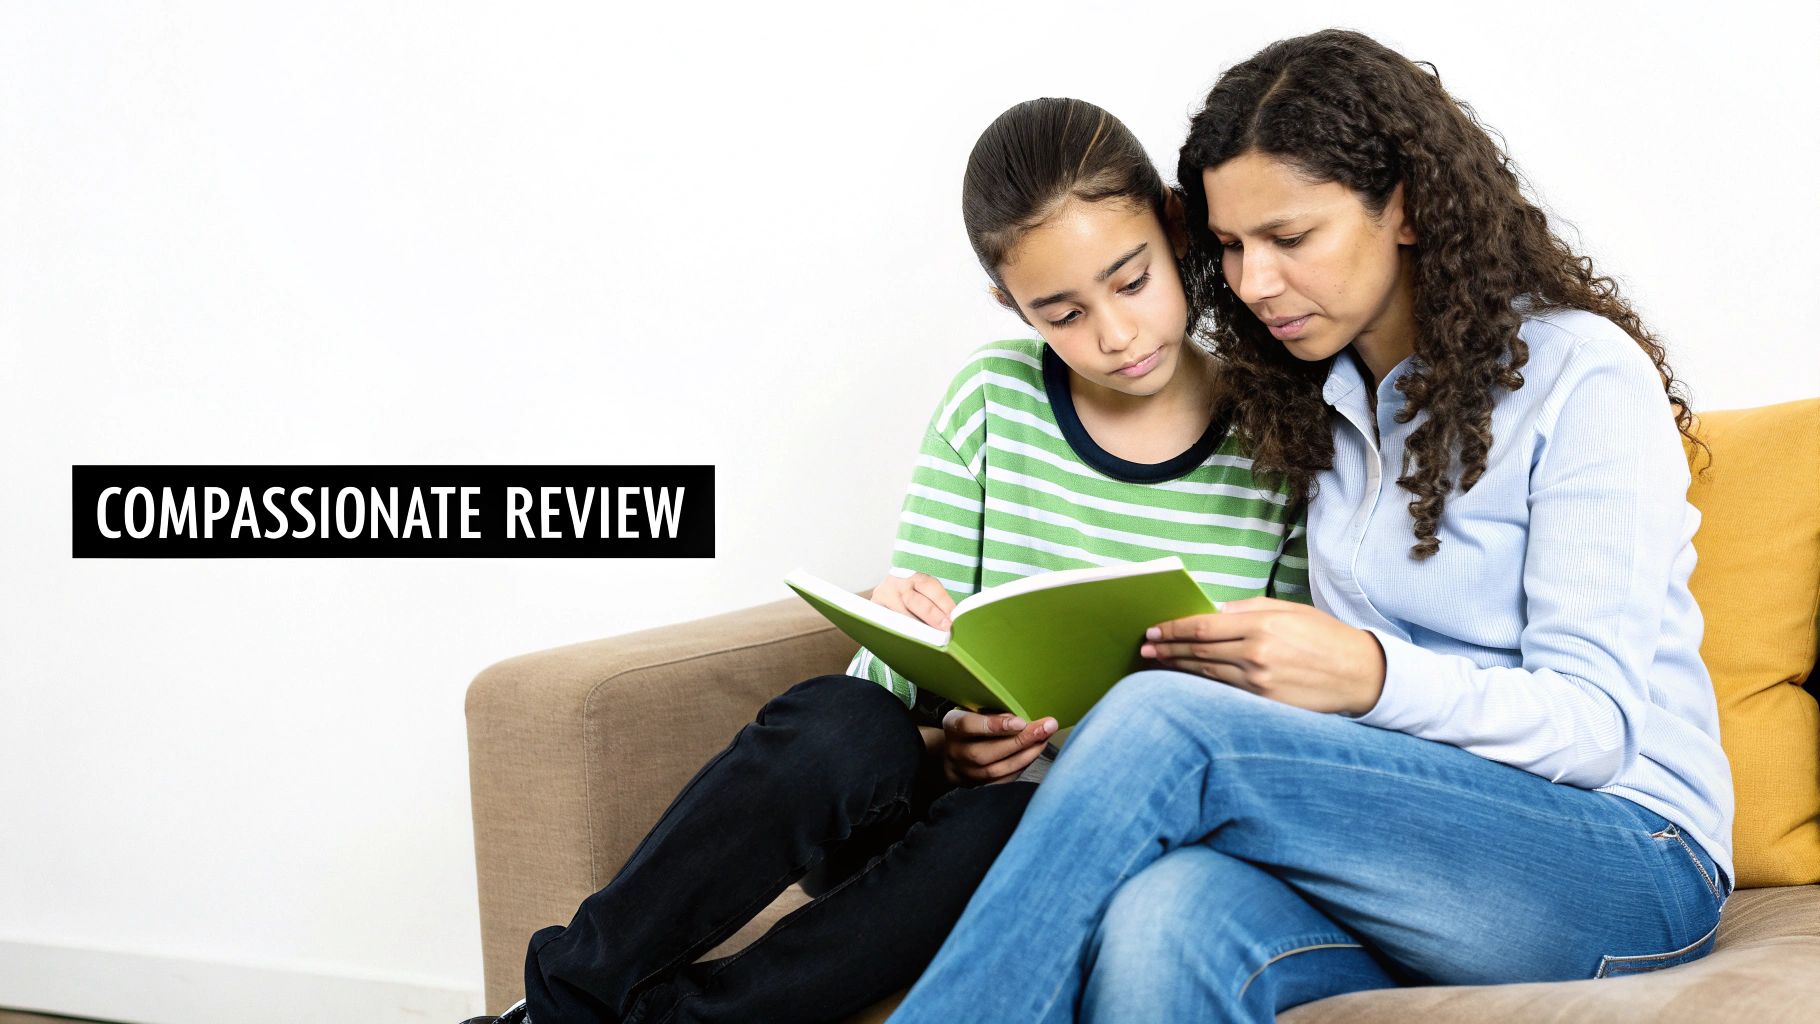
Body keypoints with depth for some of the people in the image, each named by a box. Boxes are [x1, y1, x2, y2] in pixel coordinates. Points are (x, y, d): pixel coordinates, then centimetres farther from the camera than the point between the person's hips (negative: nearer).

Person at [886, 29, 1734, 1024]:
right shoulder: (1319, 400, 15)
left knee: (1167, 719, -29)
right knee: (1158, 926, -34)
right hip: (1397, 835, 5)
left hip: (1626, 862, -5)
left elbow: (1595, 723, -11)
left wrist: (1372, 676, -27)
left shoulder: (1583, 375, -6)